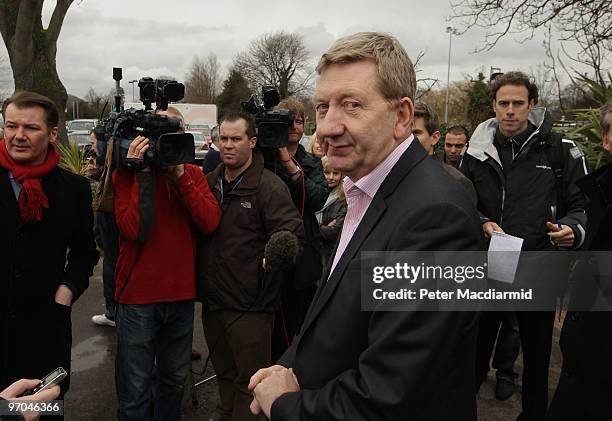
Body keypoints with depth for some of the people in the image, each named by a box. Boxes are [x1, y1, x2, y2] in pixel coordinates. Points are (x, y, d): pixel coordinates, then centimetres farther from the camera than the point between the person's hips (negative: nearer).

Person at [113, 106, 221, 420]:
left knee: (175, 379, 20)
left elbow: (210, 222, -10)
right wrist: (143, 173, -20)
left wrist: (180, 175, -16)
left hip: (181, 294, 4)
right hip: (138, 295, -3)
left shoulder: (192, 173, 6)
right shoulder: (127, 173, -4)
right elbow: (135, 230, -19)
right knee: (135, 389, 5)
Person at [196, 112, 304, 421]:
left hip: (250, 306, -6)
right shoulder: (210, 183, 9)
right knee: (224, 374, 23)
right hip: (212, 300, 6)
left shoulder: (269, 186, -10)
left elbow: (292, 231, -17)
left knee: (249, 381, 6)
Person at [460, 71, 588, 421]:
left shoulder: (560, 150, -4)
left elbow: (585, 204, -1)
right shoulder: (477, 153, 4)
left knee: (537, 351, 15)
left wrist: (574, 228, -22)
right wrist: (481, 224, -6)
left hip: (539, 271, -2)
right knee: (476, 344, 14)